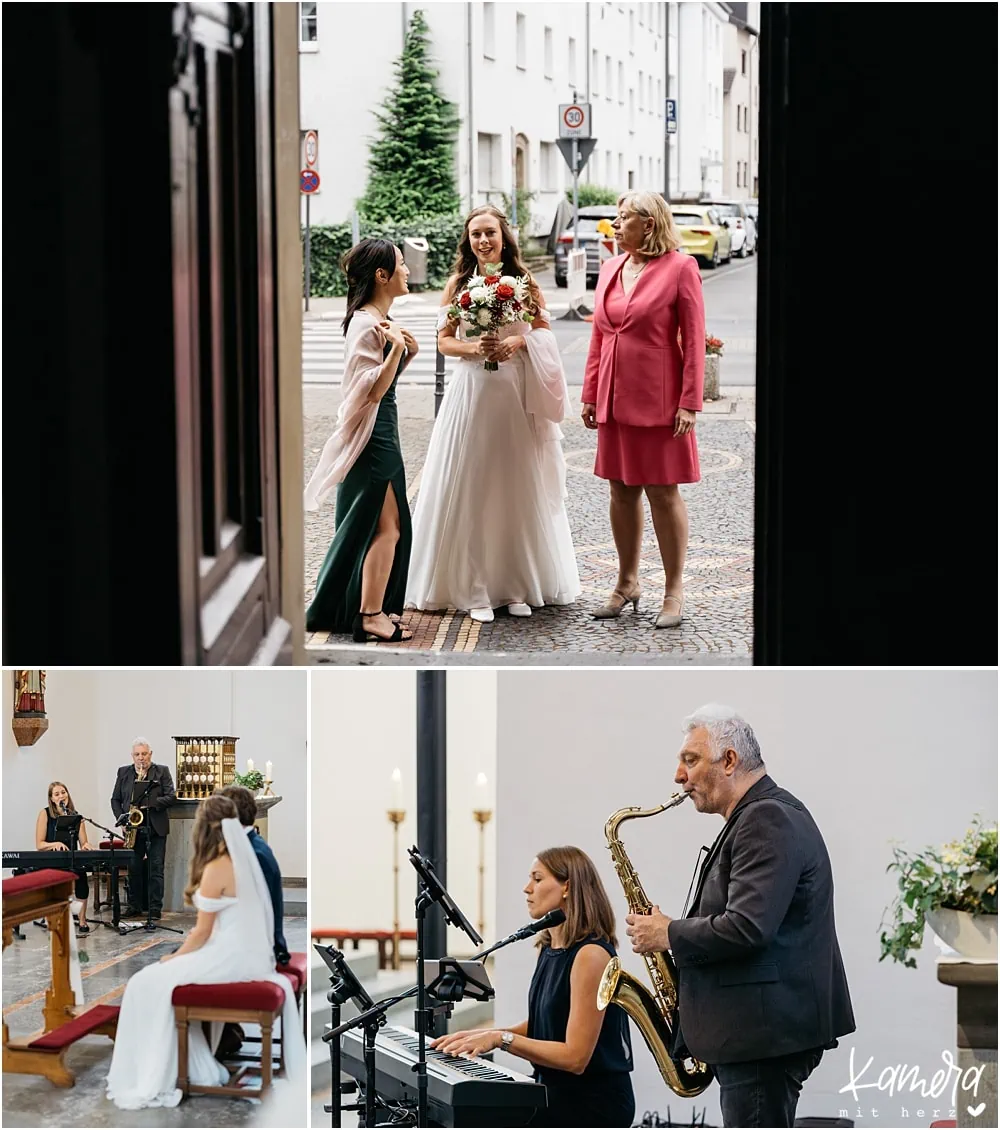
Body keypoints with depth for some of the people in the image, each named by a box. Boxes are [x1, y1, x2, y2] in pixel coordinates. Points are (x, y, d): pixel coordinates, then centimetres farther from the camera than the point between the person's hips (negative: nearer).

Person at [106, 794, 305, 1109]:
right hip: (250, 955, 9)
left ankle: (154, 1081, 2)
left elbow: (203, 932, -11)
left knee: (148, 984, -2)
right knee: (174, 977, 22)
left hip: (231, 958, -9)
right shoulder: (242, 860, 10)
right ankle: (199, 1069, 18)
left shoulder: (216, 870, -15)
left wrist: (172, 958, 2)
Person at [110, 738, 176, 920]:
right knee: (134, 869, 5)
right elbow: (115, 799, 12)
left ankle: (155, 908, -1)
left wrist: (151, 803, -18)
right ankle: (135, 906, 13)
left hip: (156, 828, -2)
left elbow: (171, 796, -4)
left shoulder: (162, 771, 3)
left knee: (156, 869, -3)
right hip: (133, 827, 2)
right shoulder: (123, 772, 11)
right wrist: (121, 818, -4)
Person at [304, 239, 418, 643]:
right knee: (385, 526, -5)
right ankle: (370, 616, 0)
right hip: (372, 433, -10)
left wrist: (407, 353, 5)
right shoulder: (365, 324, -19)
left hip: (383, 431, 10)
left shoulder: (381, 319, 11)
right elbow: (373, 390, -22)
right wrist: (396, 348, -32)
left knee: (388, 526, 15)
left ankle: (372, 607, 23)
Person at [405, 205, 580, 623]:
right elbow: (445, 341, 5)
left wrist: (517, 341, -11)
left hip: (517, 393, 1)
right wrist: (474, 347, -14)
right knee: (470, 489, -3)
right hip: (472, 391, 0)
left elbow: (544, 329, 8)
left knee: (518, 489, 4)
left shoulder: (522, 281, 4)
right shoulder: (458, 284, 4)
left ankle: (518, 587, 13)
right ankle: (475, 590, 1)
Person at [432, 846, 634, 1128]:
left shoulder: (590, 954, -18)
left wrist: (501, 1039, -19)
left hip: (592, 1102, -8)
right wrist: (483, 1035, 3)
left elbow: (575, 1057, -20)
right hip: (555, 1092, 8)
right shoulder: (550, 948, 8)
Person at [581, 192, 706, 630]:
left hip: (658, 401, -6)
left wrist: (689, 403, -14)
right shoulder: (610, 268, 11)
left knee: (663, 493, -1)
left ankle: (674, 591, 8)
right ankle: (627, 583, 23)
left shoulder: (679, 268, -7)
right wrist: (590, 393, 11)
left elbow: (694, 339, -9)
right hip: (615, 400, 6)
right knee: (622, 491, 11)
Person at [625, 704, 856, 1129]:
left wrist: (668, 934, -11)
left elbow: (746, 929, -25)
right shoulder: (758, 815, 18)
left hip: (767, 1033, -11)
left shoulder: (768, 819, -15)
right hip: (756, 1032, 11)